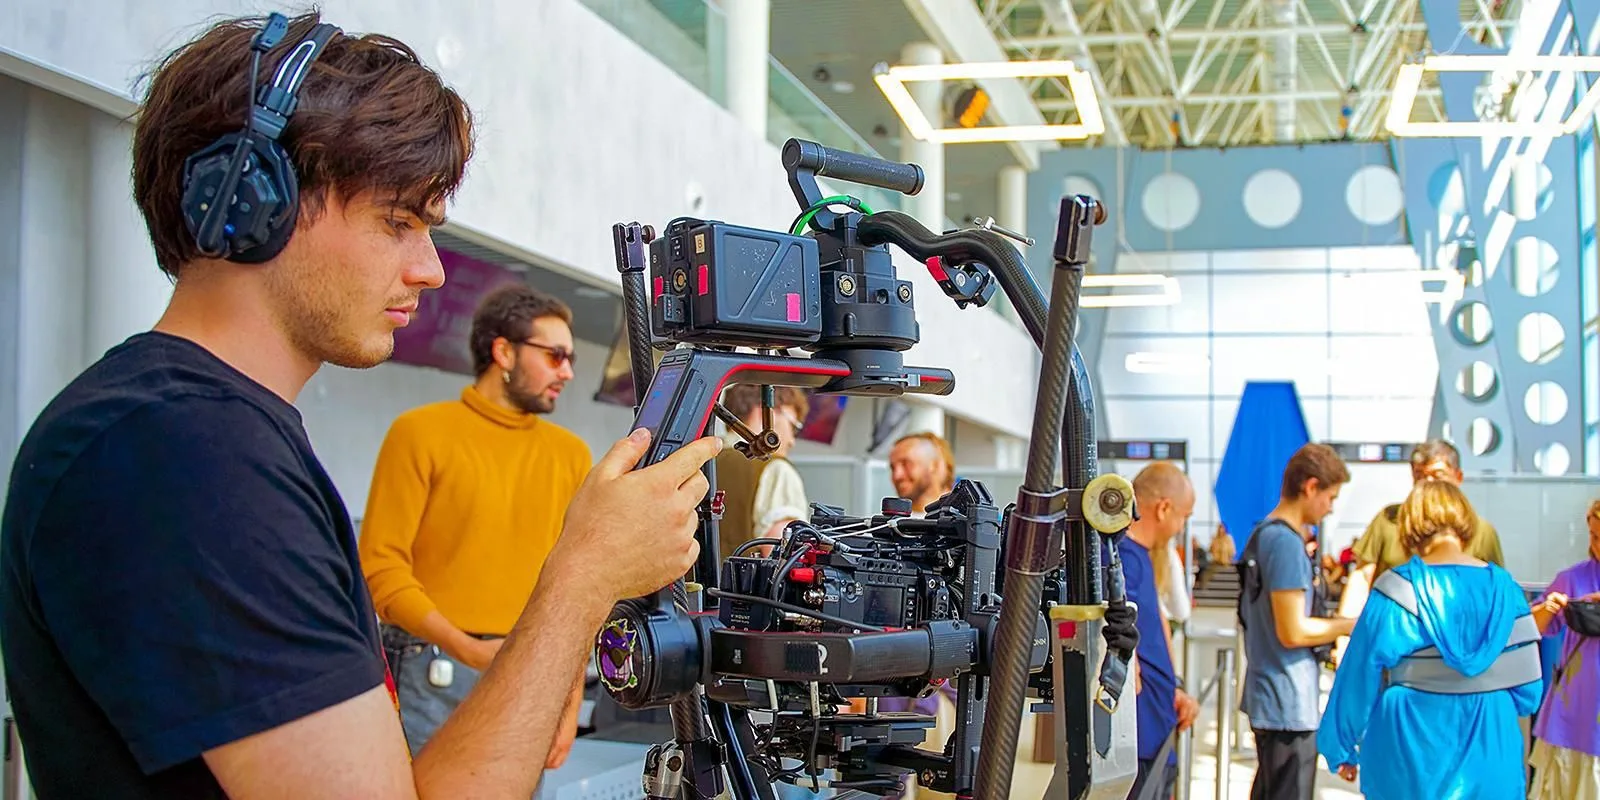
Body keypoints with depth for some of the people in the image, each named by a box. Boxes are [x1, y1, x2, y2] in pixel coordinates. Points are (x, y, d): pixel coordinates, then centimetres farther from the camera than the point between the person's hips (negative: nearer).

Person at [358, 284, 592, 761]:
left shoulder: (570, 454, 10)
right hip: (435, 676, -3)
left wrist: (572, 701, 5)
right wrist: (468, 648, -17)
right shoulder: (422, 432, -1)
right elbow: (382, 566, -6)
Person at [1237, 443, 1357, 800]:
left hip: (1267, 696, 10)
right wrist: (1351, 625, -10)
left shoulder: (1263, 533, 12)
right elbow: (1293, 632, -22)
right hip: (1289, 704, -10)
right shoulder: (1286, 542, -20)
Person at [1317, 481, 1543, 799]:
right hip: (1490, 766, 2)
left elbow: (1359, 679, -8)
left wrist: (1342, 749, 4)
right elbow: (1528, 689, 1)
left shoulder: (1396, 591, -11)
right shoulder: (1503, 588, -3)